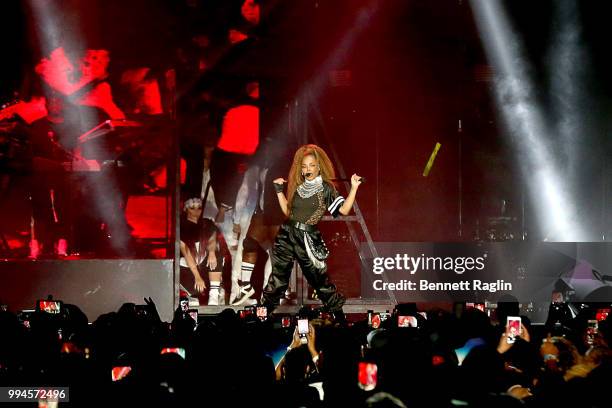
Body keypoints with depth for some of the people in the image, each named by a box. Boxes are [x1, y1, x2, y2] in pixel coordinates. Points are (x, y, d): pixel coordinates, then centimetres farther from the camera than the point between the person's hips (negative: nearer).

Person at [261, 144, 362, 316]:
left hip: (308, 238, -4)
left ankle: (338, 313, 11)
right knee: (278, 276, 9)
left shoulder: (326, 189, -2)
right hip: (287, 234, 4)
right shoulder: (298, 187, 12)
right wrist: (279, 191, 15)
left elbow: (343, 210, -12)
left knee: (319, 278, -1)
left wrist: (354, 189, -21)